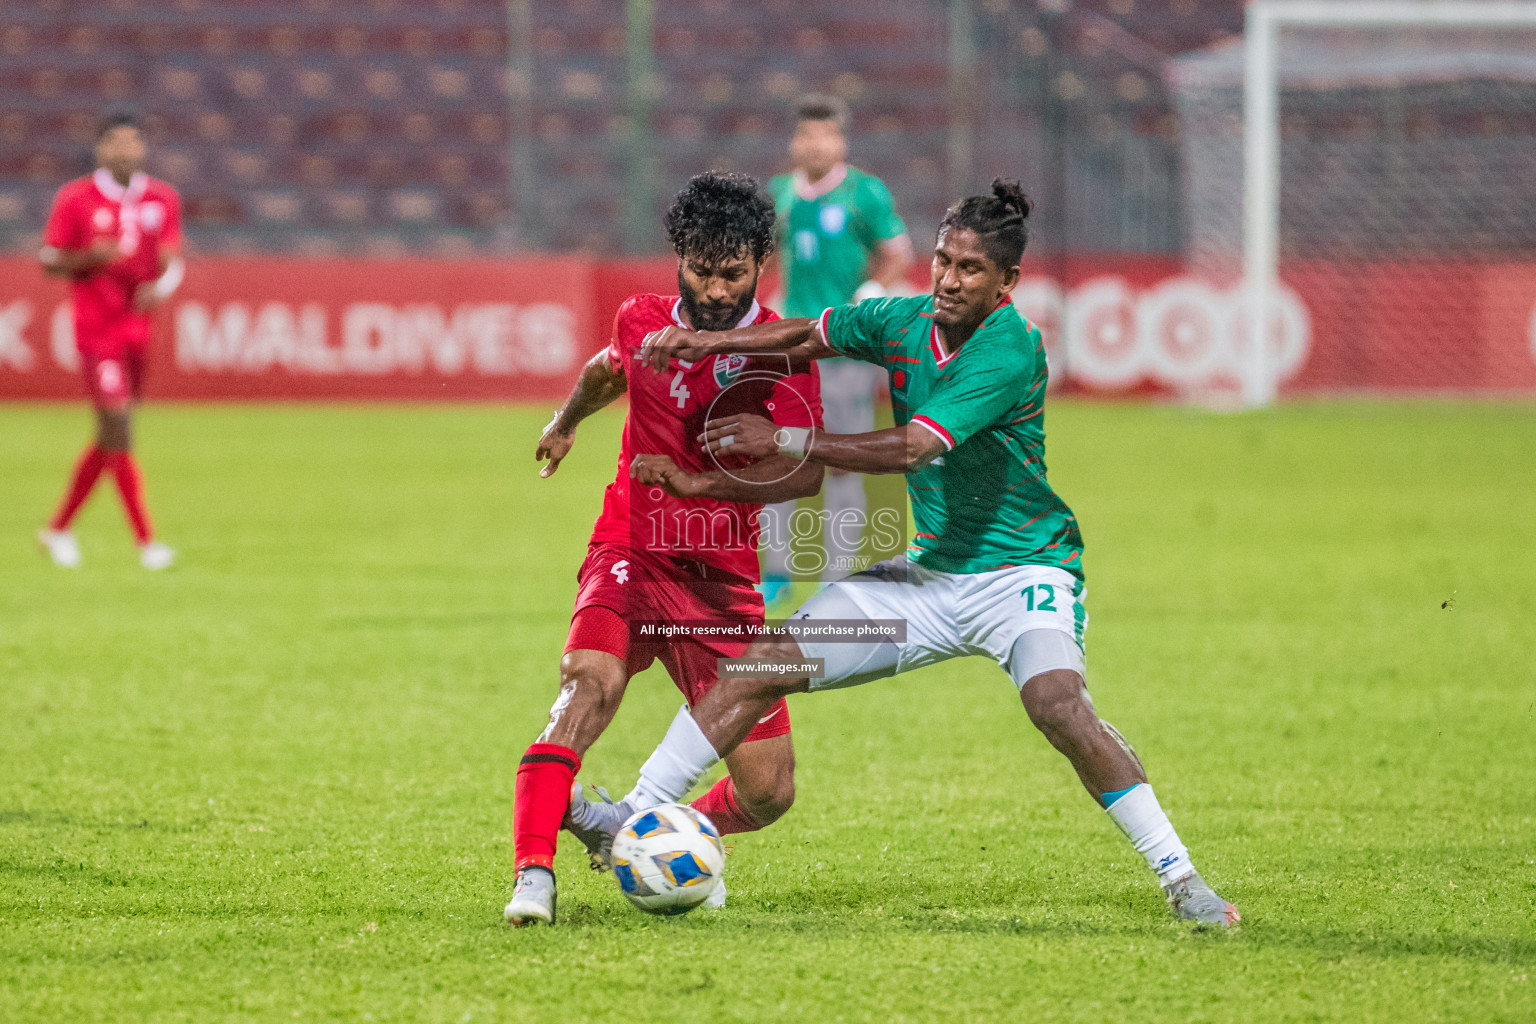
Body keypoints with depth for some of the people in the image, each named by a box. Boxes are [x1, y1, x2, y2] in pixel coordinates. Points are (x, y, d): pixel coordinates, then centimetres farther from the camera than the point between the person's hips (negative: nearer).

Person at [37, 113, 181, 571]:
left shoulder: (162, 200, 7)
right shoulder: (75, 199, -4)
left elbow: (171, 260, 7)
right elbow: (49, 259, 0)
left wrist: (159, 287, -15)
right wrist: (90, 258, -19)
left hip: (141, 324, 5)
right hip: (98, 329, -5)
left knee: (109, 439, 10)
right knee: (117, 429, -12)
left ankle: (58, 528, 25)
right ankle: (146, 542, -9)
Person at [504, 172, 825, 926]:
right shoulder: (642, 322, 1)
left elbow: (804, 470, -20)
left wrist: (699, 482, -33)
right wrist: (565, 424, 46)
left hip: (725, 580, 0)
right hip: (633, 555, 0)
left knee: (767, 791, -2)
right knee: (591, 683, -33)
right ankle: (533, 873, -36)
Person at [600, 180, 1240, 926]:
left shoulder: (1009, 352, -23)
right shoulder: (906, 323, -1)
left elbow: (908, 448, -28)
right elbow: (806, 336, 12)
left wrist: (785, 442, -25)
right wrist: (706, 341, -4)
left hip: (1020, 571, -7)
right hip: (930, 573, 7)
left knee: (1059, 705, -32)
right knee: (764, 662, -1)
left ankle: (1179, 878, -23)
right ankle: (635, 817, 6)